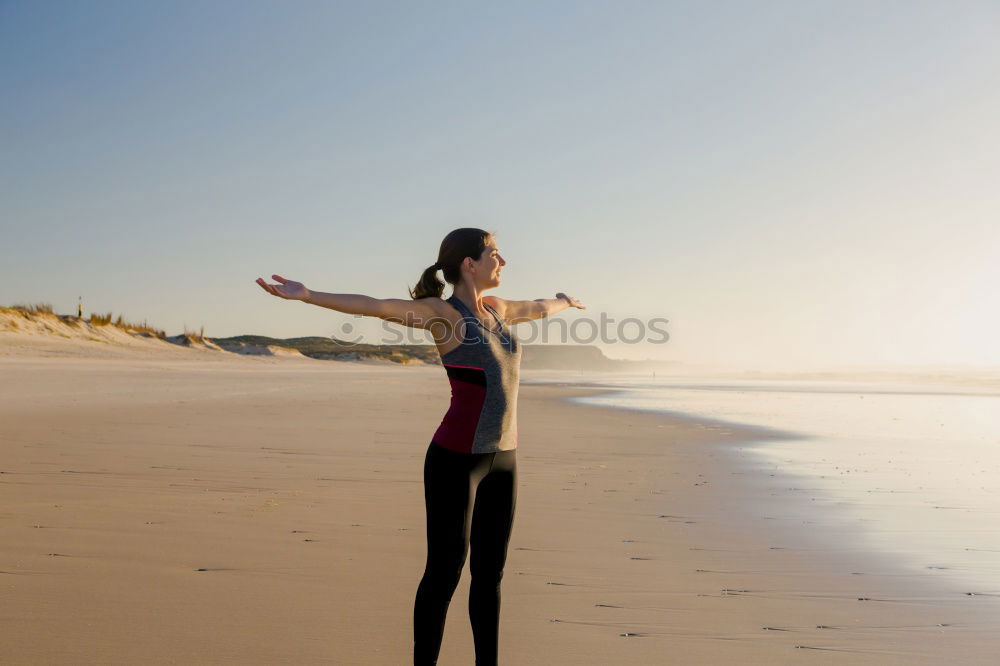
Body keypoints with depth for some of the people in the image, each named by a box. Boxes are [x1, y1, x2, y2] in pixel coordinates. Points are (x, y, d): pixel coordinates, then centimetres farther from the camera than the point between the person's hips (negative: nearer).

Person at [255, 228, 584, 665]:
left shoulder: (495, 309, 12)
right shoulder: (440, 312, -9)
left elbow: (537, 308, 35)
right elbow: (374, 306, -24)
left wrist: (564, 302, 56)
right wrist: (307, 295, -38)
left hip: (502, 458, 7)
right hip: (457, 459, -7)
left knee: (489, 572, 12)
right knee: (444, 572, 0)